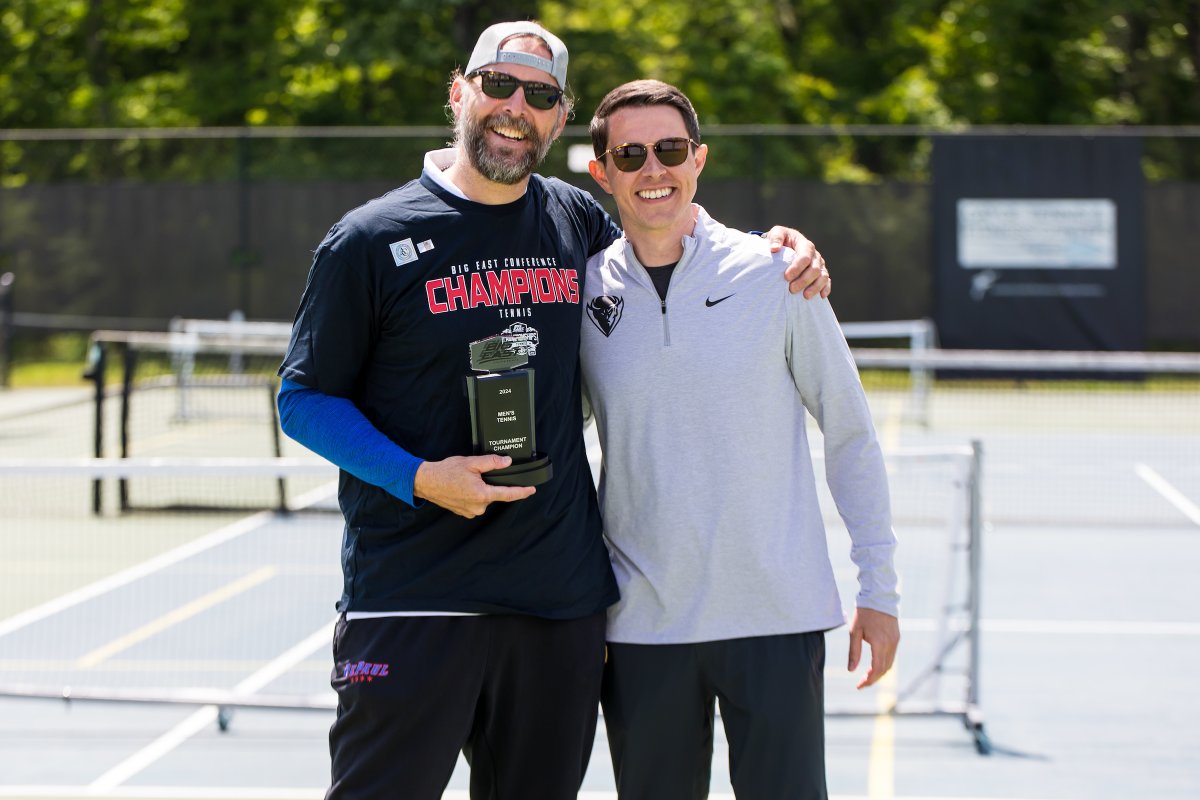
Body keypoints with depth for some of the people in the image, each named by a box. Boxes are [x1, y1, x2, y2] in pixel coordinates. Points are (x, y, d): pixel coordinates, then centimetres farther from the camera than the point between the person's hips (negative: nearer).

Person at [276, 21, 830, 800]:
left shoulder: (578, 223, 10)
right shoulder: (373, 240, -2)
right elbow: (303, 398, 0)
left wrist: (776, 248, 11)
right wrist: (419, 478, -14)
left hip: (562, 607, 4)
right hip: (411, 606, -4)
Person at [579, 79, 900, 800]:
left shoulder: (773, 275, -2)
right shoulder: (583, 290, 3)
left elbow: (851, 434, 4)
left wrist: (879, 590, 2)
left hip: (780, 616, -2)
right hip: (640, 626, 2)